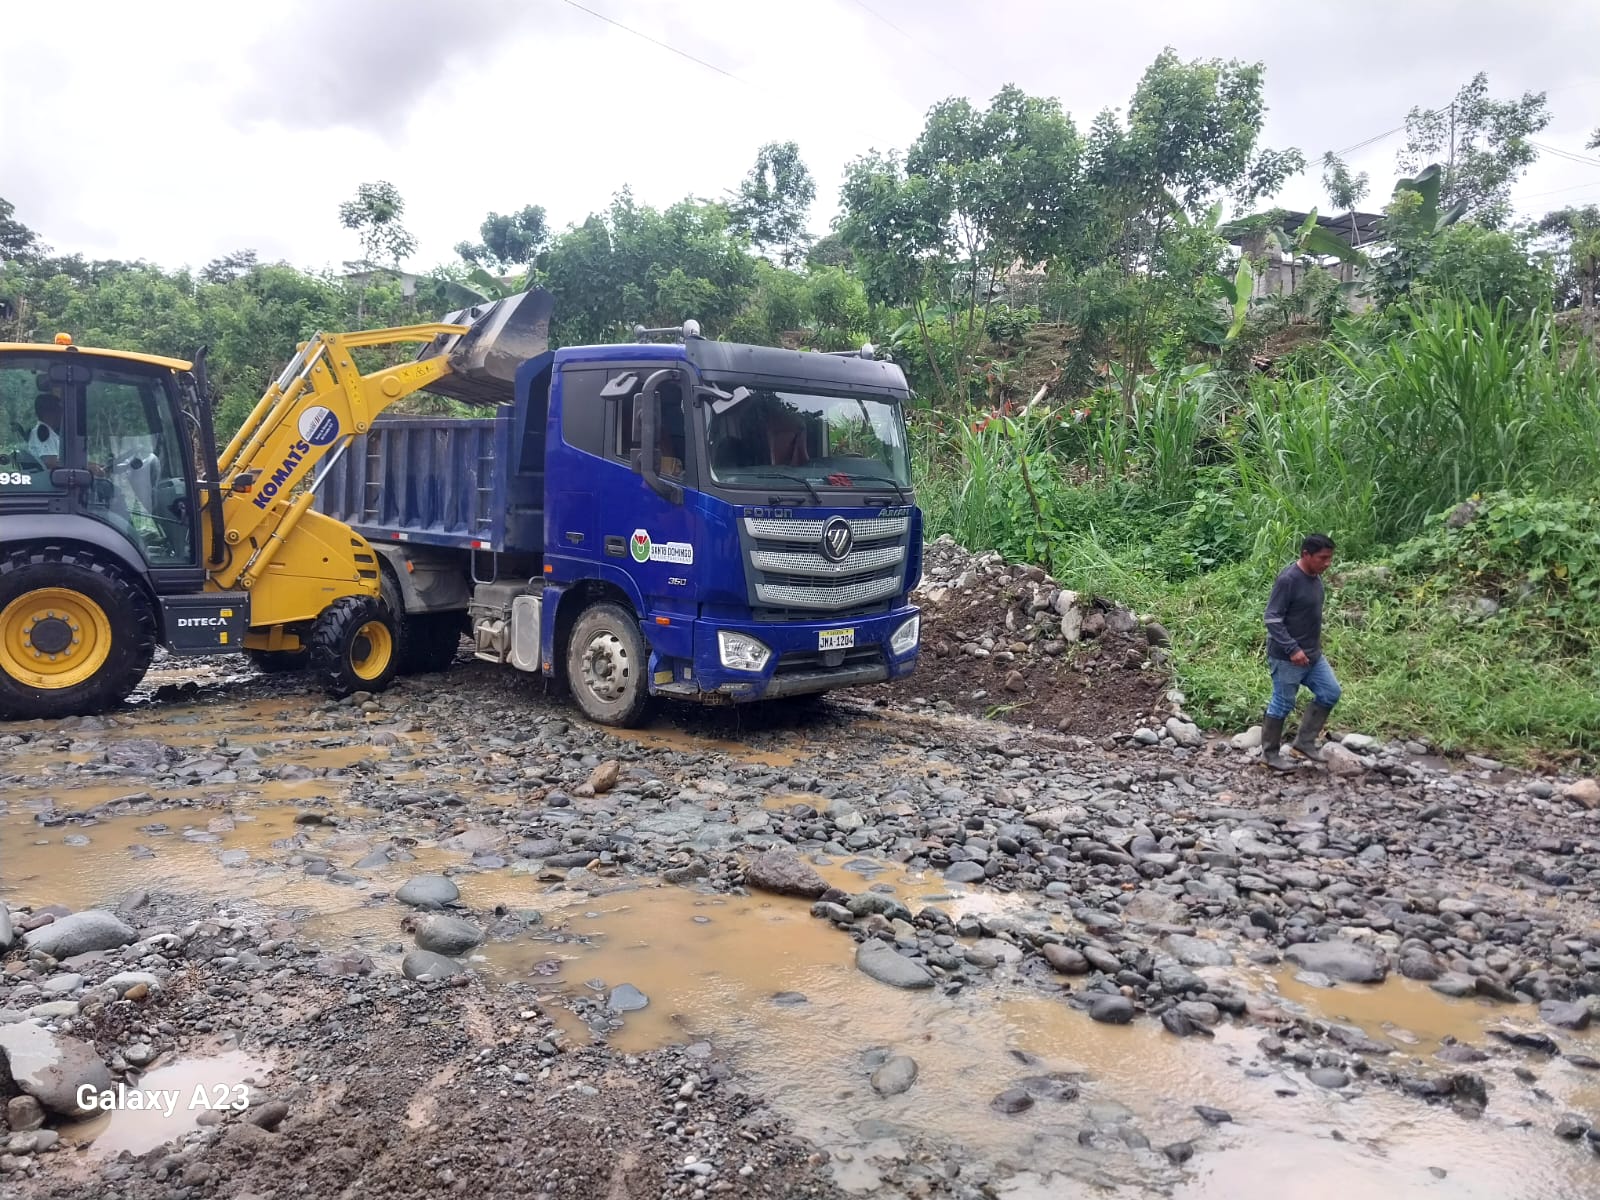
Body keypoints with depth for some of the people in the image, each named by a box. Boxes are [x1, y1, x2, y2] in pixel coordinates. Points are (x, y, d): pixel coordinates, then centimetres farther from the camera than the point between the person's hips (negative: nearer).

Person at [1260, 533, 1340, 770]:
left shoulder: (1315, 577, 6)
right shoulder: (1288, 579, -22)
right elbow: (1272, 618, -23)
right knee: (1282, 705, 2)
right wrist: (1292, 649, -26)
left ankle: (1303, 743, 19)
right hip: (1287, 658, -9)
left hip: (1313, 655, 9)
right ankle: (1269, 754, 18)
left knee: (1330, 692, 11)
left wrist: (1315, 644, 21)